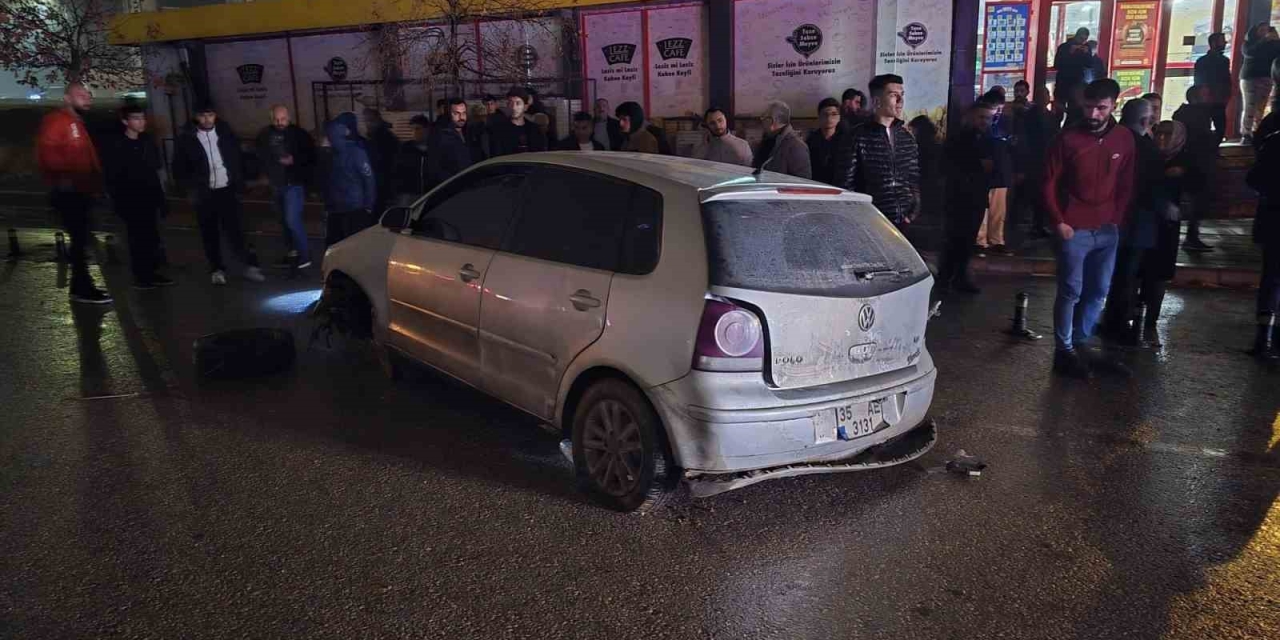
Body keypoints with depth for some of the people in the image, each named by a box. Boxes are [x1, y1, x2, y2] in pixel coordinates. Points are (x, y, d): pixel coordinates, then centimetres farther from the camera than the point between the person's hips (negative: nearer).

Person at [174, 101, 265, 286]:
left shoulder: (225, 132, 3)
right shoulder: (186, 138, -3)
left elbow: (237, 158, 8)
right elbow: (179, 167, 2)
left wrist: (239, 183, 0)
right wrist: (192, 188, -8)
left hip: (227, 189, 0)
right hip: (204, 193, 0)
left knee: (234, 229, -3)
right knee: (209, 233, 6)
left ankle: (250, 265, 0)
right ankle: (217, 269, 16)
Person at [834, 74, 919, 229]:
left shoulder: (907, 138, 13)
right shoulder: (858, 137, -3)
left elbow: (914, 179, 17)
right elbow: (845, 183, -5)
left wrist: (913, 213, 4)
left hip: (904, 223, 5)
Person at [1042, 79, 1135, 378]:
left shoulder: (1124, 139, 3)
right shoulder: (1068, 139, -8)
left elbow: (1126, 184, 11)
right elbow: (1050, 183, -4)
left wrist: (1117, 219, 4)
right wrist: (1059, 222, -8)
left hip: (1107, 230, 4)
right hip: (1075, 229, -4)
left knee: (1098, 291, 11)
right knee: (1071, 291, 0)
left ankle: (1081, 342, 25)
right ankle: (1064, 351, 8)